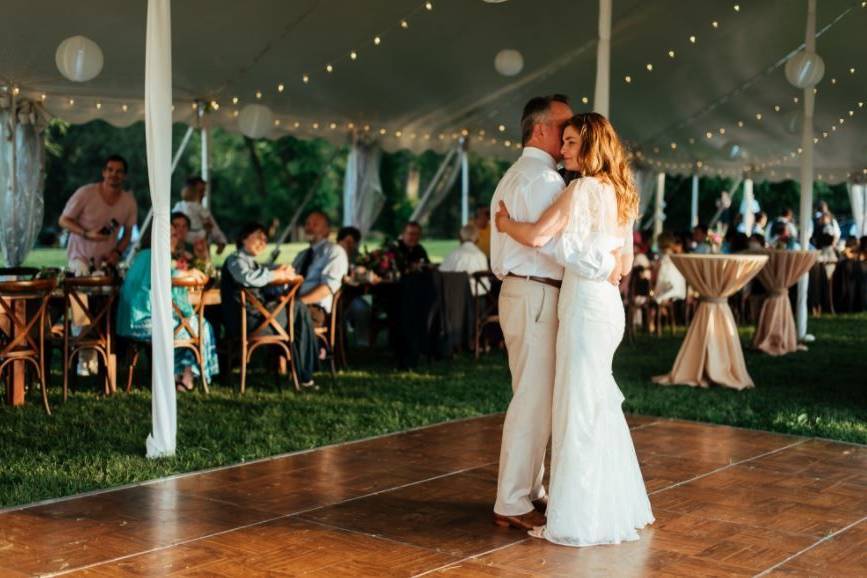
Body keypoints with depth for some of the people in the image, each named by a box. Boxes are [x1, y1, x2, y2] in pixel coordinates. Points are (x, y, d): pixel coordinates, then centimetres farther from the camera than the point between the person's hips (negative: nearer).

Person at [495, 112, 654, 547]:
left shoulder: (583, 189, -13)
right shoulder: (618, 193, 14)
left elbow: (536, 236, -20)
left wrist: (504, 223, -2)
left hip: (585, 306, -9)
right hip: (607, 303, 9)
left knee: (580, 409, -3)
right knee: (600, 406, 16)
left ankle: (580, 520, 4)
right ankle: (616, 506, 26)